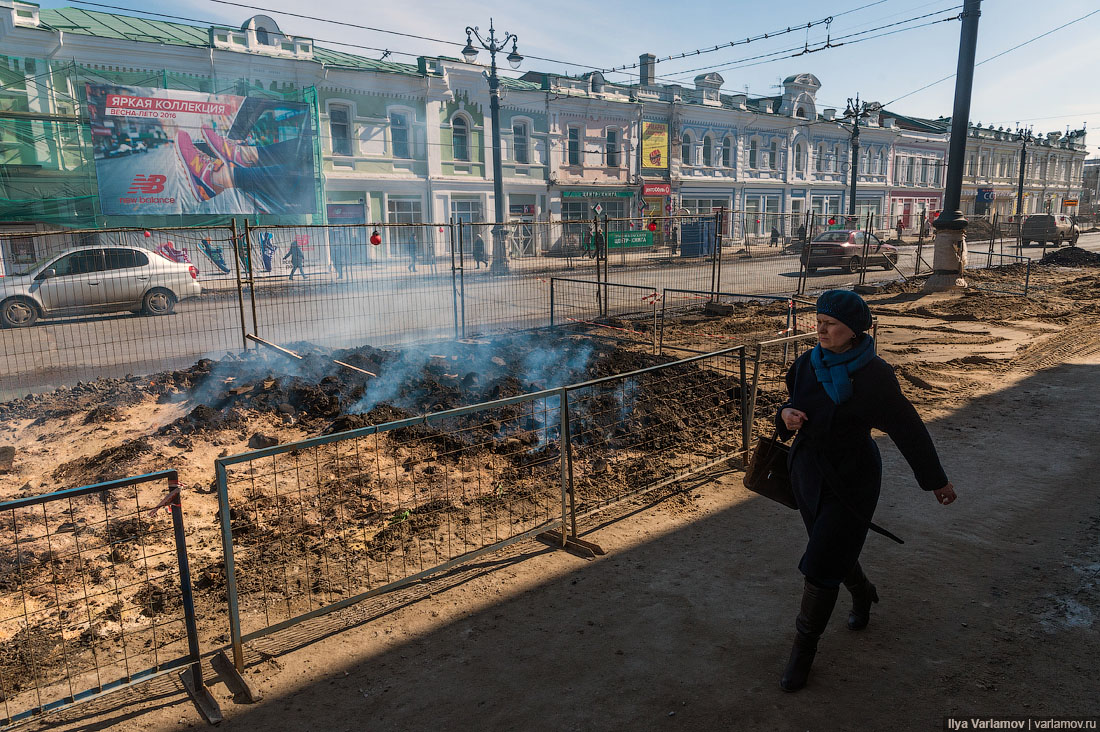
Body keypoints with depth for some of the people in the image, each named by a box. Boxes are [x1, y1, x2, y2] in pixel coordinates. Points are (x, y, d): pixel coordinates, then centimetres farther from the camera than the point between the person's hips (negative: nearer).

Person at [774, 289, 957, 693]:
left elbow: (908, 429, -11)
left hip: (849, 481, -6)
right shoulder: (808, 363, -3)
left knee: (820, 567, -4)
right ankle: (863, 594, 56)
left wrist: (937, 479, -1)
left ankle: (803, 651, 15)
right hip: (808, 473, 6)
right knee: (835, 549, 23)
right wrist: (786, 414, -15)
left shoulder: (873, 375, -20)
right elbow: (795, 408, 10)